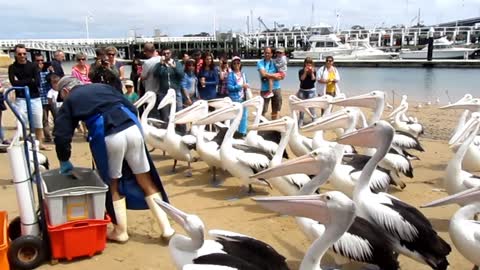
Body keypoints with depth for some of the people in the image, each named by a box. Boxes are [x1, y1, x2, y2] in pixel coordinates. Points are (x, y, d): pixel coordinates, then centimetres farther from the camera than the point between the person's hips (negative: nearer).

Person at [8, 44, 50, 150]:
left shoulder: (32, 66, 5)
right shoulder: (12, 67, 2)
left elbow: (37, 82, -7)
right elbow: (14, 83, -12)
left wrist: (22, 82, -10)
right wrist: (30, 81, -11)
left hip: (35, 98, 2)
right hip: (21, 99, -2)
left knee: (38, 123, 8)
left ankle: (40, 144, 20)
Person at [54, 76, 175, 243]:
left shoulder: (70, 101, 19)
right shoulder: (102, 86, 29)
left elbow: (62, 136, 12)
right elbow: (132, 107, 20)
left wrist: (64, 162, 24)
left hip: (107, 137, -4)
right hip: (132, 128, 4)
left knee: (114, 185, 17)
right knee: (147, 181, 13)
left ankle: (120, 231, 26)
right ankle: (166, 228, 15)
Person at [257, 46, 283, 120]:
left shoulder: (275, 62, 7)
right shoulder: (260, 63, -1)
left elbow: (281, 76, 0)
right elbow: (263, 74, -17)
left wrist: (269, 76, -14)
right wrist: (274, 76, -9)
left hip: (276, 89, 4)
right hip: (265, 89, -3)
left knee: (275, 110, 13)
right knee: (263, 110, -5)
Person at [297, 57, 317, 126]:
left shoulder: (314, 71, 1)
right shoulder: (301, 71, 0)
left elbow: (314, 80, -11)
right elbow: (301, 79, -14)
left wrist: (312, 73, -18)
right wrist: (305, 72, -21)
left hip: (311, 91, -1)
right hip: (302, 90, 1)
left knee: (312, 107, -4)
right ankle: (300, 122, 15)